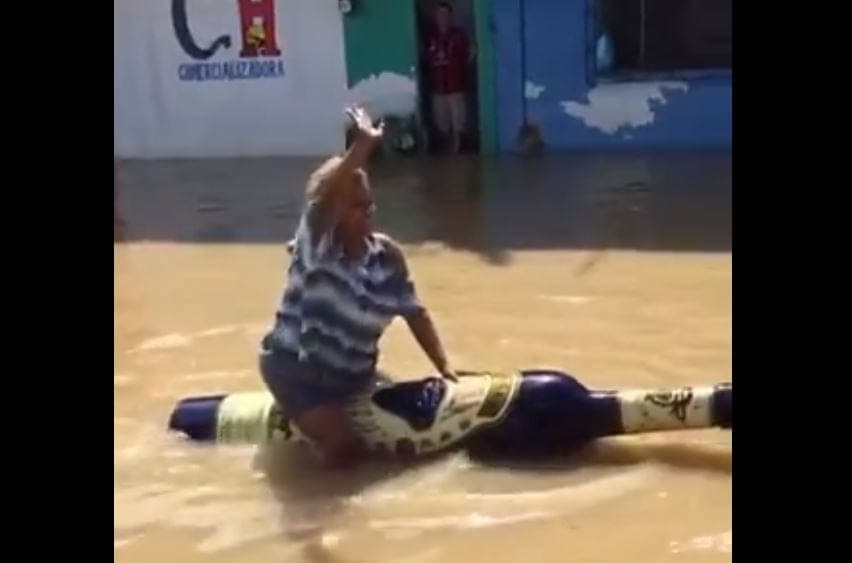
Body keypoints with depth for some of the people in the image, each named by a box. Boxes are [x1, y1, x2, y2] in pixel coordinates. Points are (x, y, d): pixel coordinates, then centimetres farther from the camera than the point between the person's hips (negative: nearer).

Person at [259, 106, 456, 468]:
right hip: (295, 370, -6)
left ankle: (307, 417, 30)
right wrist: (363, 146, -49)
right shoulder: (315, 247, -20)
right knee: (345, 452, -17)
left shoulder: (386, 254, -3)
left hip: (350, 372, 7)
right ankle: (288, 417, 11)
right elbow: (325, 197, -40)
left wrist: (443, 367, -6)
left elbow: (414, 312, 1)